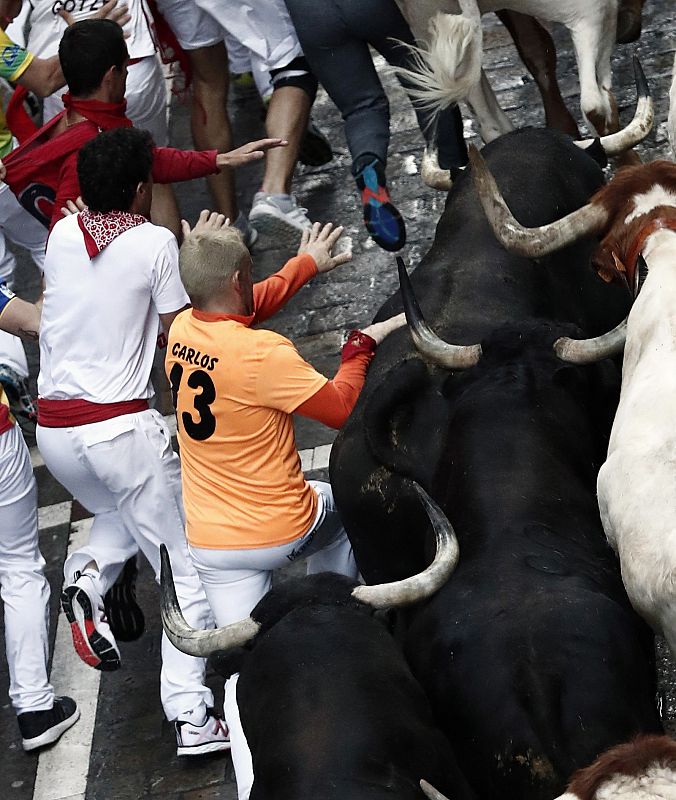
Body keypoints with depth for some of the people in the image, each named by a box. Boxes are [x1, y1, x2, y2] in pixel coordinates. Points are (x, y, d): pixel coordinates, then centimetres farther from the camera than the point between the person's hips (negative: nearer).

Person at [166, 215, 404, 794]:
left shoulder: (182, 331, -3)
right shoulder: (264, 354, -25)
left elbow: (246, 308, 19)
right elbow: (343, 408, -17)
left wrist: (306, 264, 31)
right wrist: (363, 345, -2)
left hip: (212, 545, 5)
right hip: (284, 529, -4)